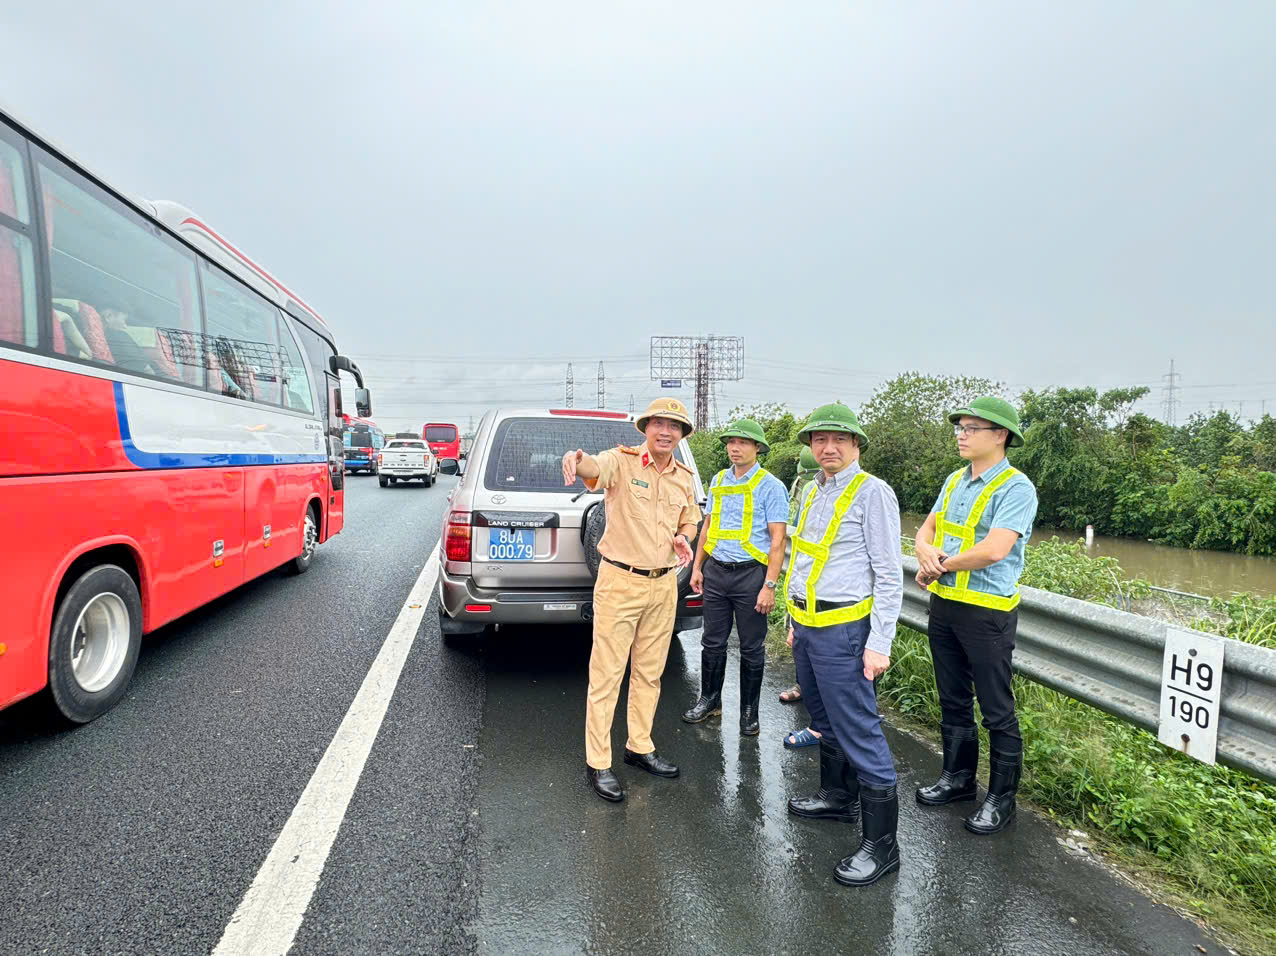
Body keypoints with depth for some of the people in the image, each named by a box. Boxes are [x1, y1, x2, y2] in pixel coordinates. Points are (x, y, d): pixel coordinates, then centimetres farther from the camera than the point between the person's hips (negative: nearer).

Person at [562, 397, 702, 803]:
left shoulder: (684, 477, 8)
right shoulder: (622, 461, -11)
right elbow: (594, 467, -34)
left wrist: (683, 538, -3)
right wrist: (576, 458, -58)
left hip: (664, 585, 6)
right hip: (619, 582, -6)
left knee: (649, 674, 17)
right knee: (607, 675, 0)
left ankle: (640, 747, 33)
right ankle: (597, 763, 13)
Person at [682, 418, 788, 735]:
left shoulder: (770, 486, -7)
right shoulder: (718, 481, 10)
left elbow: (777, 540, -10)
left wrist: (769, 585, -15)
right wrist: (697, 567, 14)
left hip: (750, 575, -5)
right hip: (716, 572, 5)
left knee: (752, 649, 6)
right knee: (712, 642, 12)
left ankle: (749, 710, 21)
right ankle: (709, 700, 29)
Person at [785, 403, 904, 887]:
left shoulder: (872, 493, -11)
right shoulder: (812, 493, 13)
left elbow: (889, 574, -14)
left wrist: (879, 643, -19)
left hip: (842, 629, -8)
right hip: (809, 626, 8)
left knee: (859, 731, -5)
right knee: (826, 720, 20)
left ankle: (881, 843, 5)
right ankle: (838, 797, 38)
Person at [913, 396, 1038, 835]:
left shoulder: (1015, 488, -15)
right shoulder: (954, 481, 10)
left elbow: (994, 550, -25)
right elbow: (927, 529, 12)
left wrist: (942, 565, -12)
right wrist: (926, 553, -11)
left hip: (986, 611, -8)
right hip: (944, 605, 8)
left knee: (997, 711, 5)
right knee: (953, 700, 19)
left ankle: (1001, 798, 20)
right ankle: (958, 776, 35)